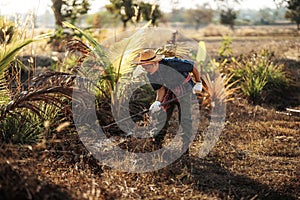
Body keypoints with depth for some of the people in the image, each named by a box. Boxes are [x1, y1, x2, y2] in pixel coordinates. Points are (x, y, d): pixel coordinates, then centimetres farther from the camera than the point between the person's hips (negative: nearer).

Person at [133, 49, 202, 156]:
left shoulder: (172, 64, -32)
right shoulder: (150, 75, -13)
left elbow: (193, 66, -19)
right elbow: (160, 88, -2)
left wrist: (198, 83, -13)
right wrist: (157, 102, -21)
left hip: (185, 90, -6)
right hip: (170, 91, 6)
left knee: (185, 119, -5)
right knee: (161, 116, 5)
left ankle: (184, 149, 4)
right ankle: (156, 143, 19)